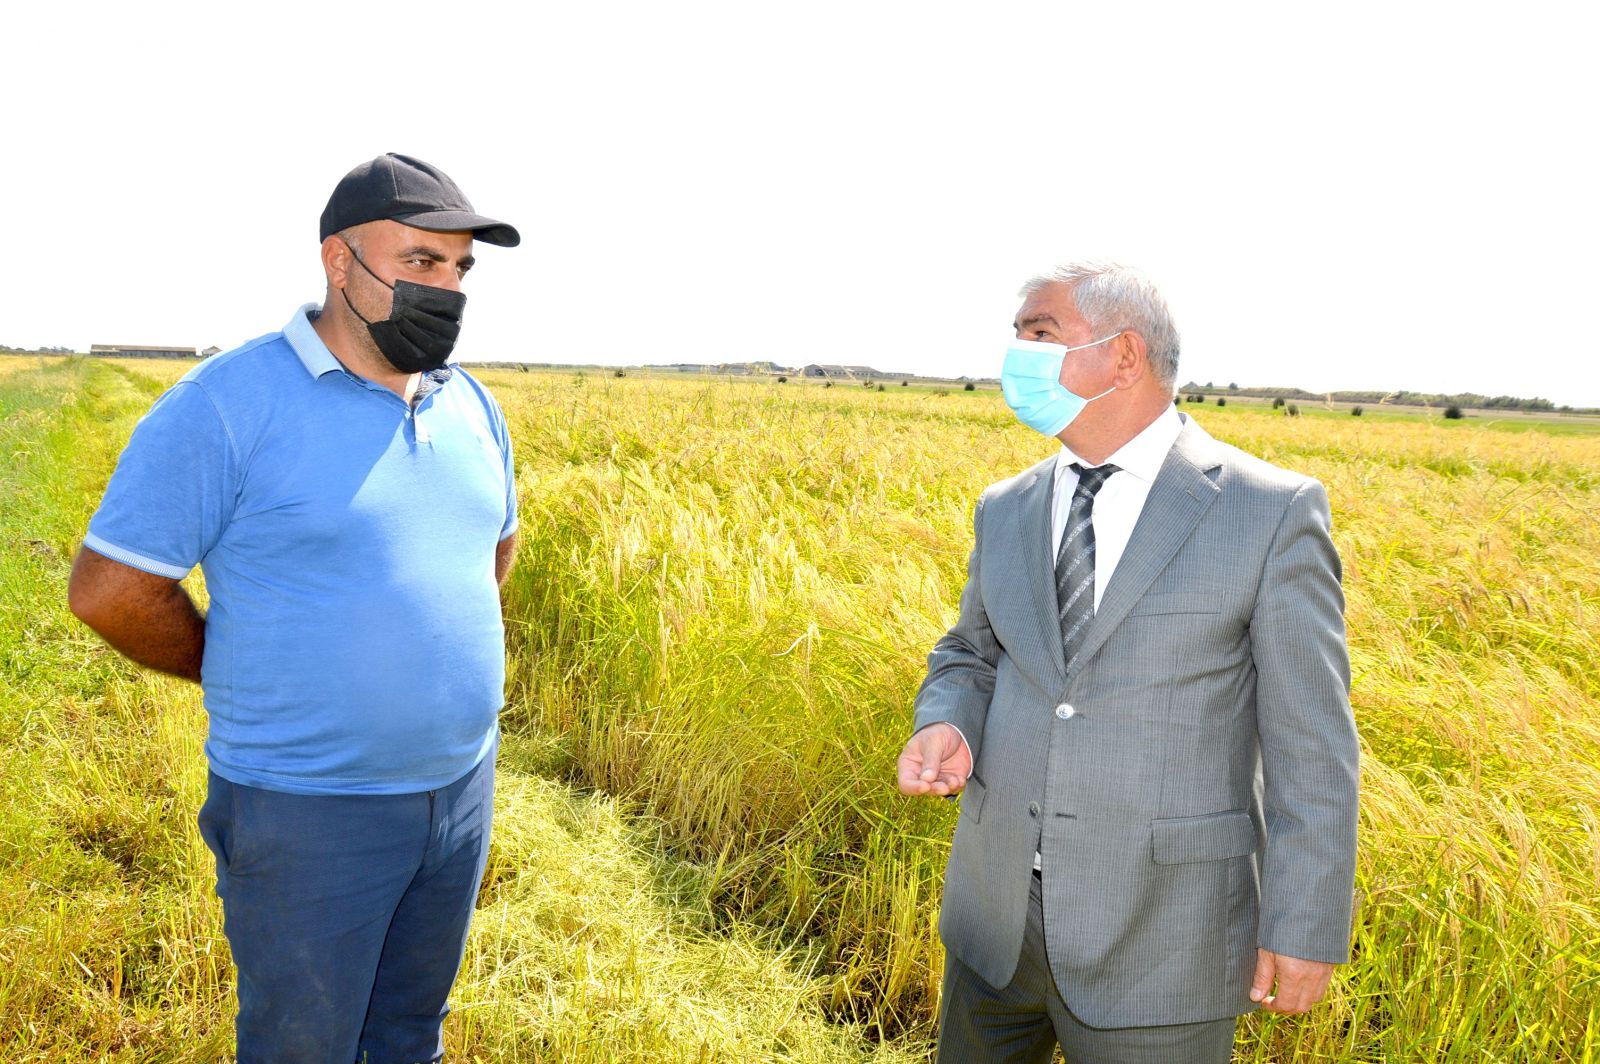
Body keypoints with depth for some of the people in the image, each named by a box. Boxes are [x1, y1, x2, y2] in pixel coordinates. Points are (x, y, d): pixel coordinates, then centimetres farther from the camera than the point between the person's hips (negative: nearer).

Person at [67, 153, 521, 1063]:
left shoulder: (472, 407, 4)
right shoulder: (228, 405, -16)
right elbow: (110, 589, -12)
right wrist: (255, 676, -3)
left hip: (463, 787, 6)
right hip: (311, 811, -5)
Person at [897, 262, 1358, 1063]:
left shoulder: (1272, 512, -10)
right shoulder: (1007, 511, 5)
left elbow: (1309, 743, -8)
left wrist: (1306, 930, -8)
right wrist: (944, 727, -6)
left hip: (1157, 936, -5)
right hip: (997, 908, 5)